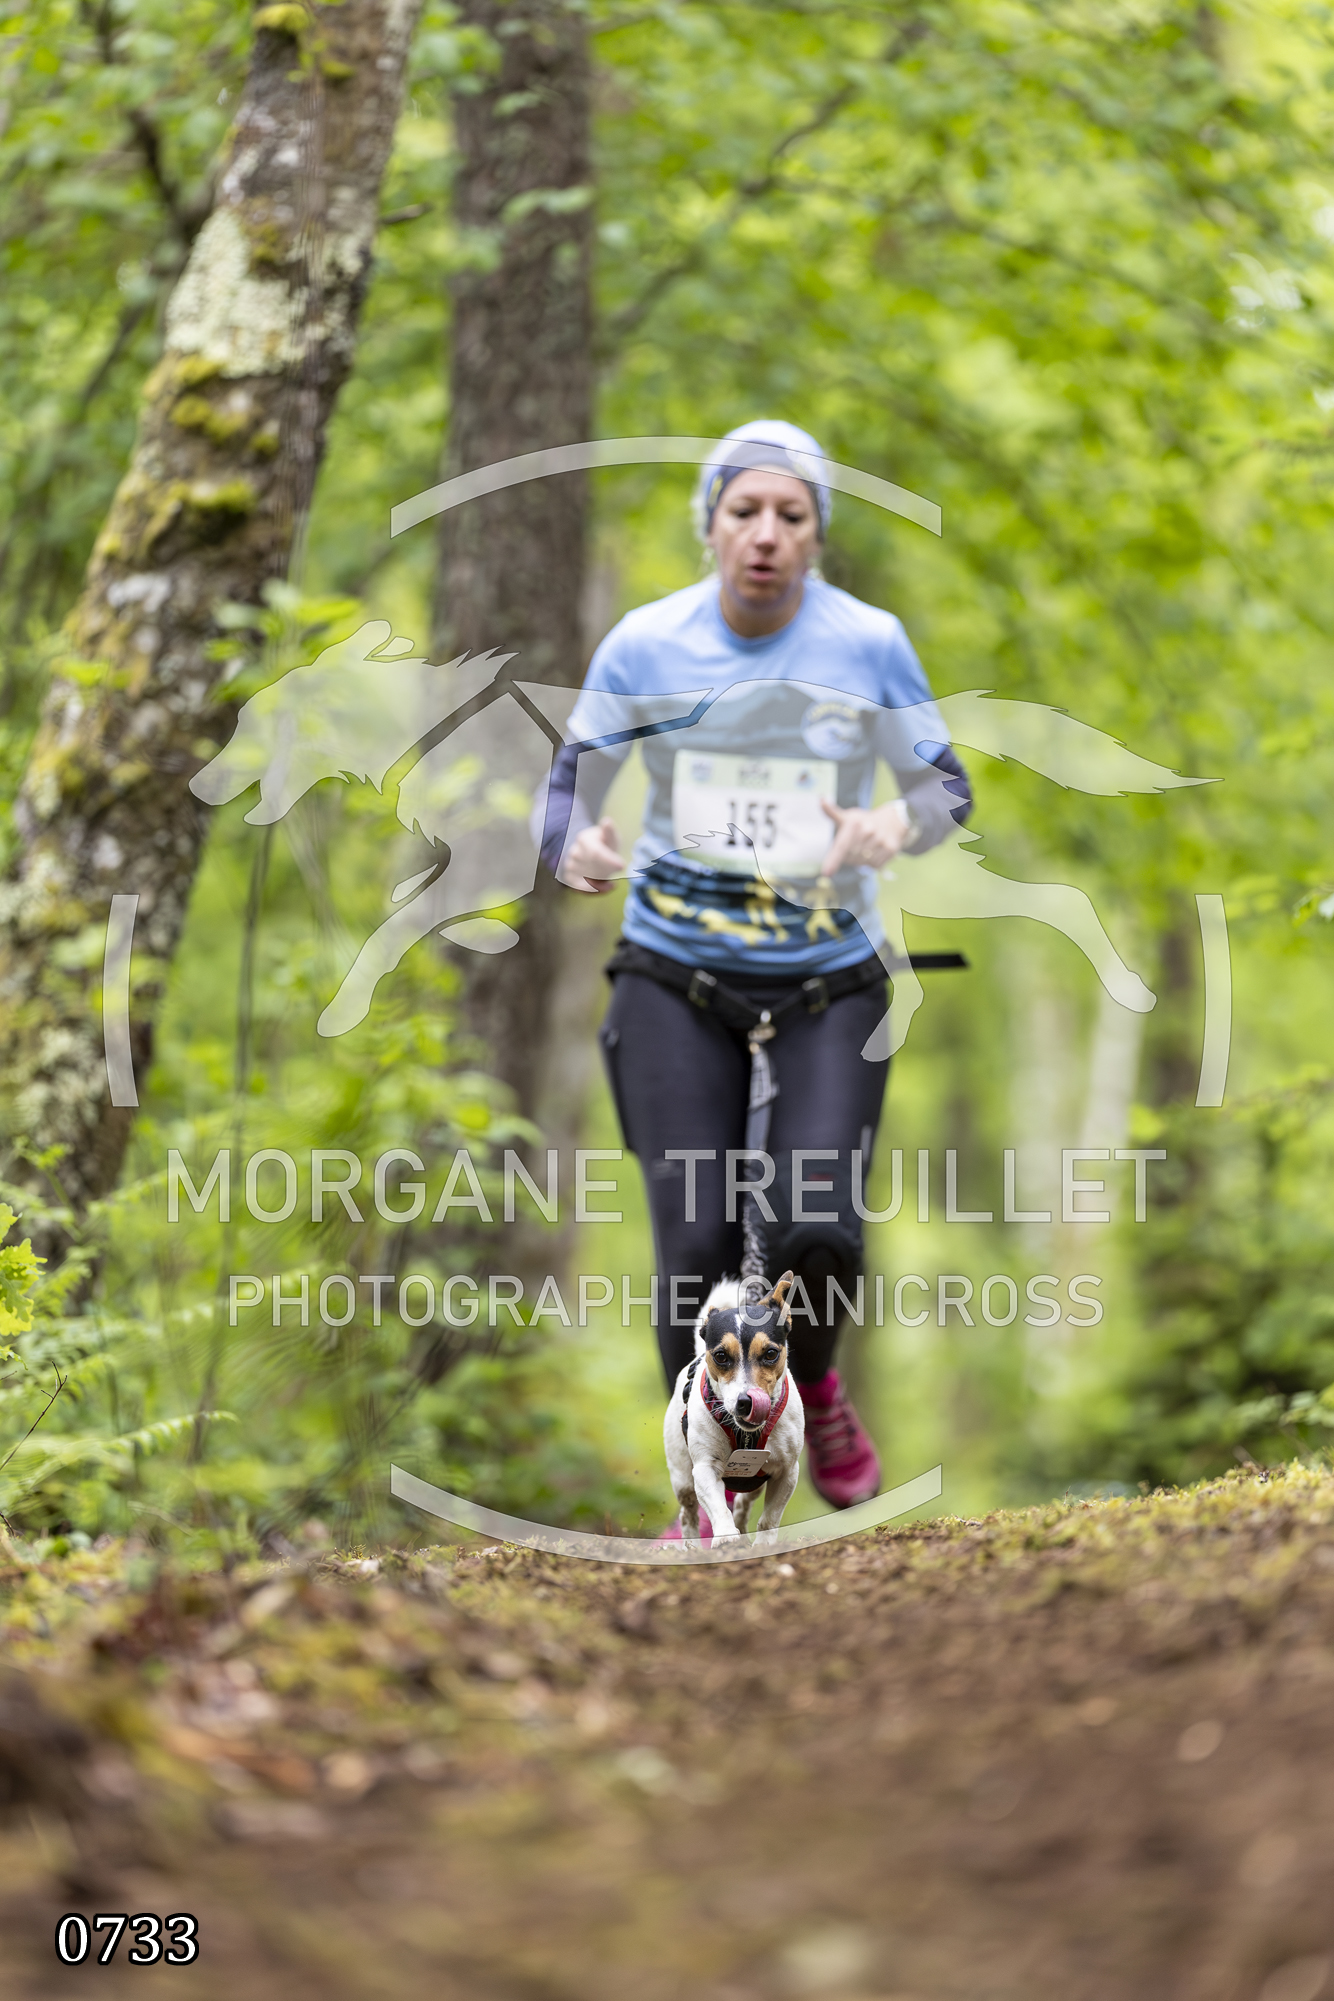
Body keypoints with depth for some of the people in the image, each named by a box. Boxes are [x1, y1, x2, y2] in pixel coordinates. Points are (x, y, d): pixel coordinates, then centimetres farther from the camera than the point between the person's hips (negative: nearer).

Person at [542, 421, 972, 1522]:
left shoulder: (867, 644, -7)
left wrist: (898, 824, -22)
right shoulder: (645, 645, -6)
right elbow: (572, 780, 2)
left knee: (817, 1237, -16)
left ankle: (810, 1379, 20)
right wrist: (577, 845, -22)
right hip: (678, 979, 0)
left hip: (831, 985, 0)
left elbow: (947, 783, 2)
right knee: (697, 1249, -10)